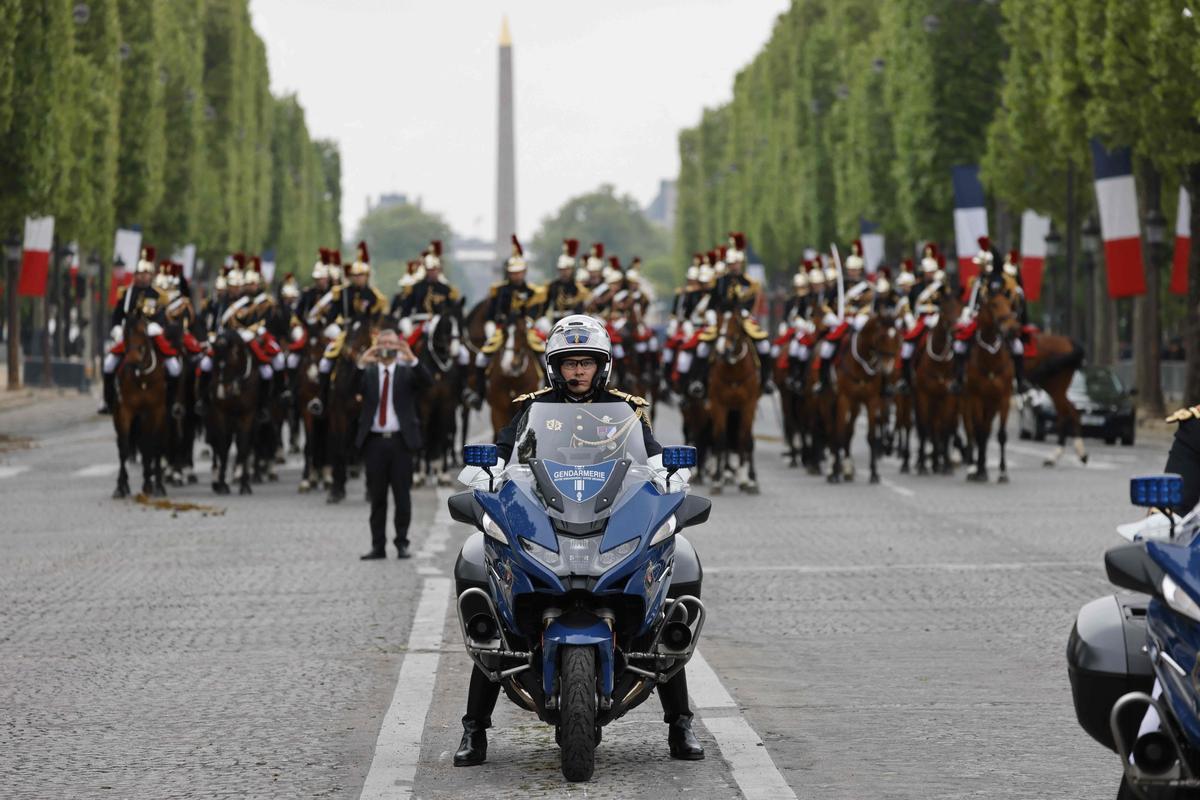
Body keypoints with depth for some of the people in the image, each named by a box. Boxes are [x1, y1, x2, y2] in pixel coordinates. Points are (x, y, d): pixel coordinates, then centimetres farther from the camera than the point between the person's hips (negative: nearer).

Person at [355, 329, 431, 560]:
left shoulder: (407, 371, 7)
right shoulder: (368, 372, 9)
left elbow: (425, 381, -12)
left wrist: (412, 360, -29)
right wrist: (361, 364, -25)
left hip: (400, 441, -1)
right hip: (374, 440, 1)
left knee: (402, 495, 1)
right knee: (377, 497, 4)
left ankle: (402, 543, 7)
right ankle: (378, 545, 7)